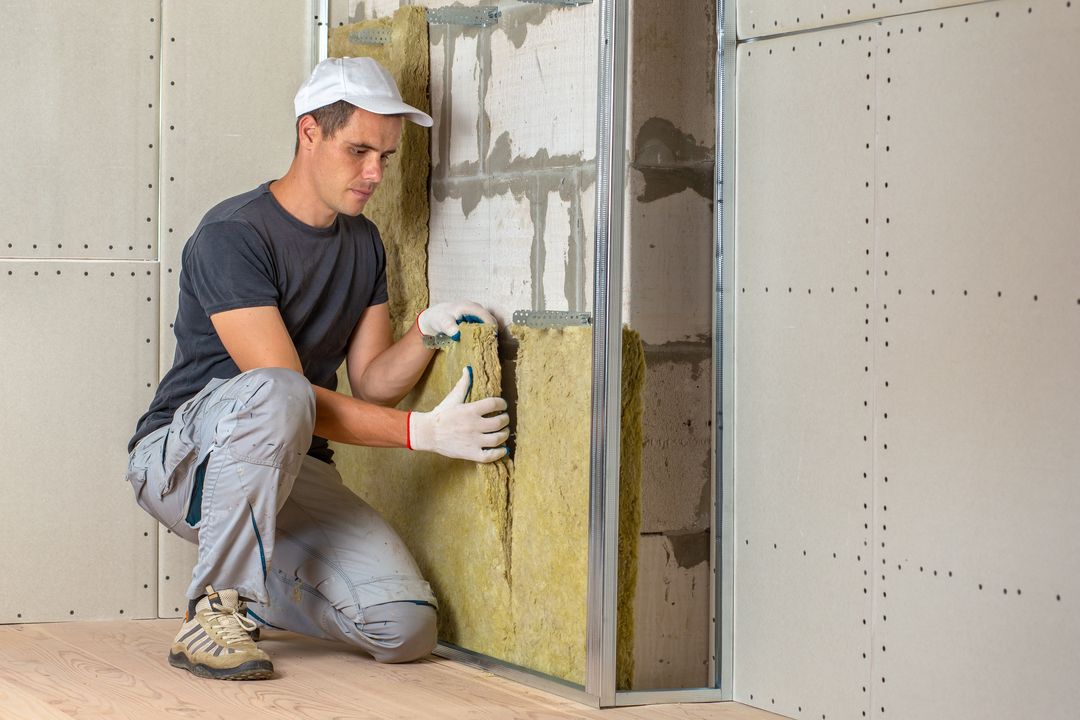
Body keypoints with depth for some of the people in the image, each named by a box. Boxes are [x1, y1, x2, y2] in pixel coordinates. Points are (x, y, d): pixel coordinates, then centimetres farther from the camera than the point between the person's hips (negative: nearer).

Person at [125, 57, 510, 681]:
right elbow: (289, 391, -23)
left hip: (292, 469, 7)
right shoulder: (232, 237, -16)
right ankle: (217, 608, -25)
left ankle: (251, 587, 13)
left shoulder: (364, 243, 11)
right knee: (273, 394, -41)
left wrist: (427, 330, -13)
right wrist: (422, 432, -28)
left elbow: (373, 383, 8)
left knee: (407, 628, -16)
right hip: (182, 458, -7)